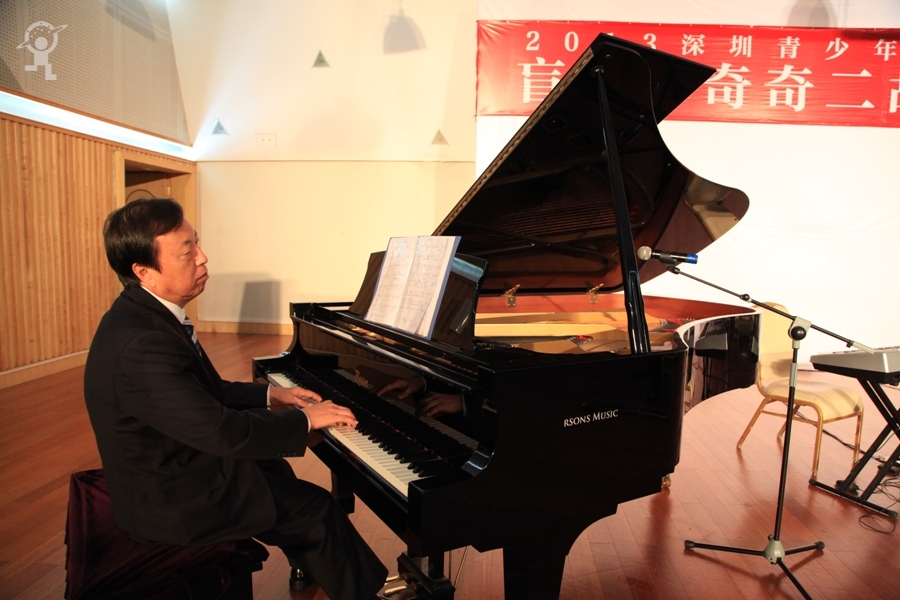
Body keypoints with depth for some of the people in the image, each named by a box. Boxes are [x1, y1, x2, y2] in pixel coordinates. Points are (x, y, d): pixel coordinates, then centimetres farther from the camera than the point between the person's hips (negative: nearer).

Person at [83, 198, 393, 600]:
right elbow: (223, 432, -31)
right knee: (316, 510, -2)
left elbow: (205, 393, 10)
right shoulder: (141, 344, -33)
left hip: (172, 466, 10)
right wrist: (305, 419, -19)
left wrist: (269, 396, 4)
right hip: (172, 500, -9)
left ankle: (310, 567, 46)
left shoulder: (145, 313, -1)